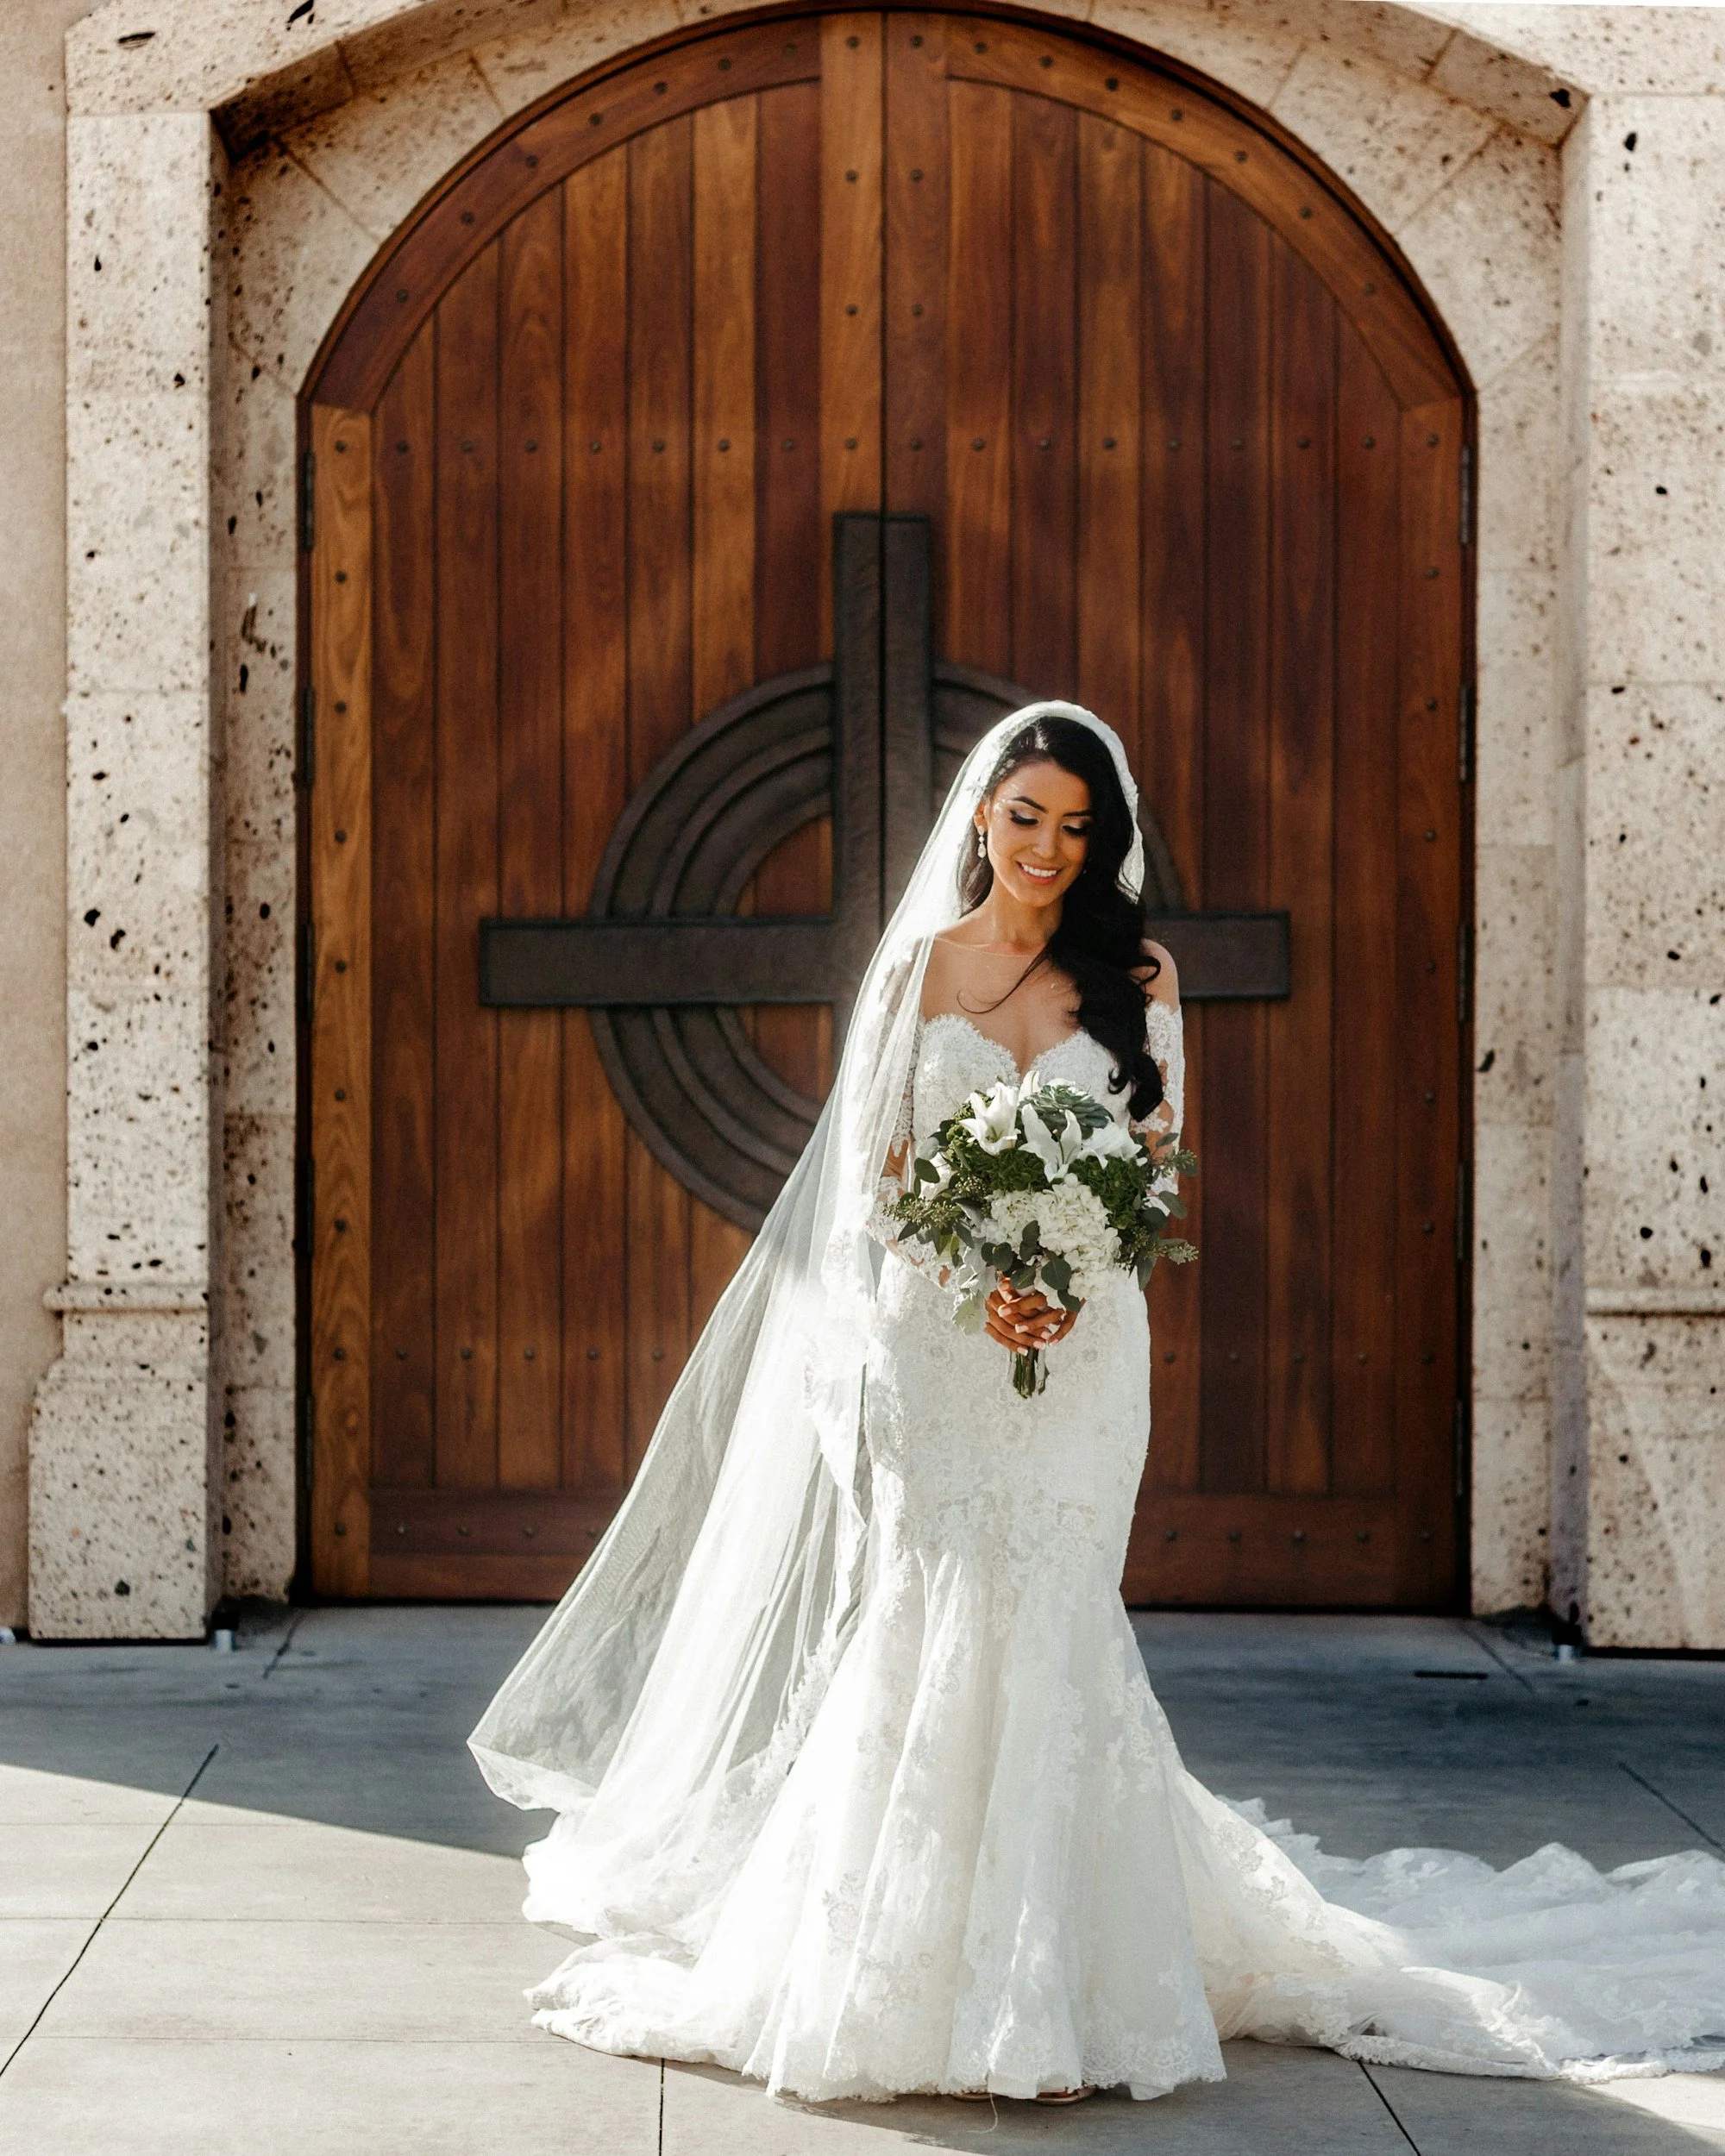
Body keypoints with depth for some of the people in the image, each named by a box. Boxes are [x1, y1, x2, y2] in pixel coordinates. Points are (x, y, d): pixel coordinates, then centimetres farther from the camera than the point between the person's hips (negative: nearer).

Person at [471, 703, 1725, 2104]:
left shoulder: (1136, 976, 6)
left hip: (1081, 1344, 0)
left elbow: (1159, 1162, 4)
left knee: (1044, 1630, -6)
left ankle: (1046, 1998, -1)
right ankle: (918, 1966, 11)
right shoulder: (919, 963, 7)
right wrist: (975, 1274, -14)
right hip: (933, 1342, 1)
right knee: (939, 1631, -1)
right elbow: (874, 1163, 3)